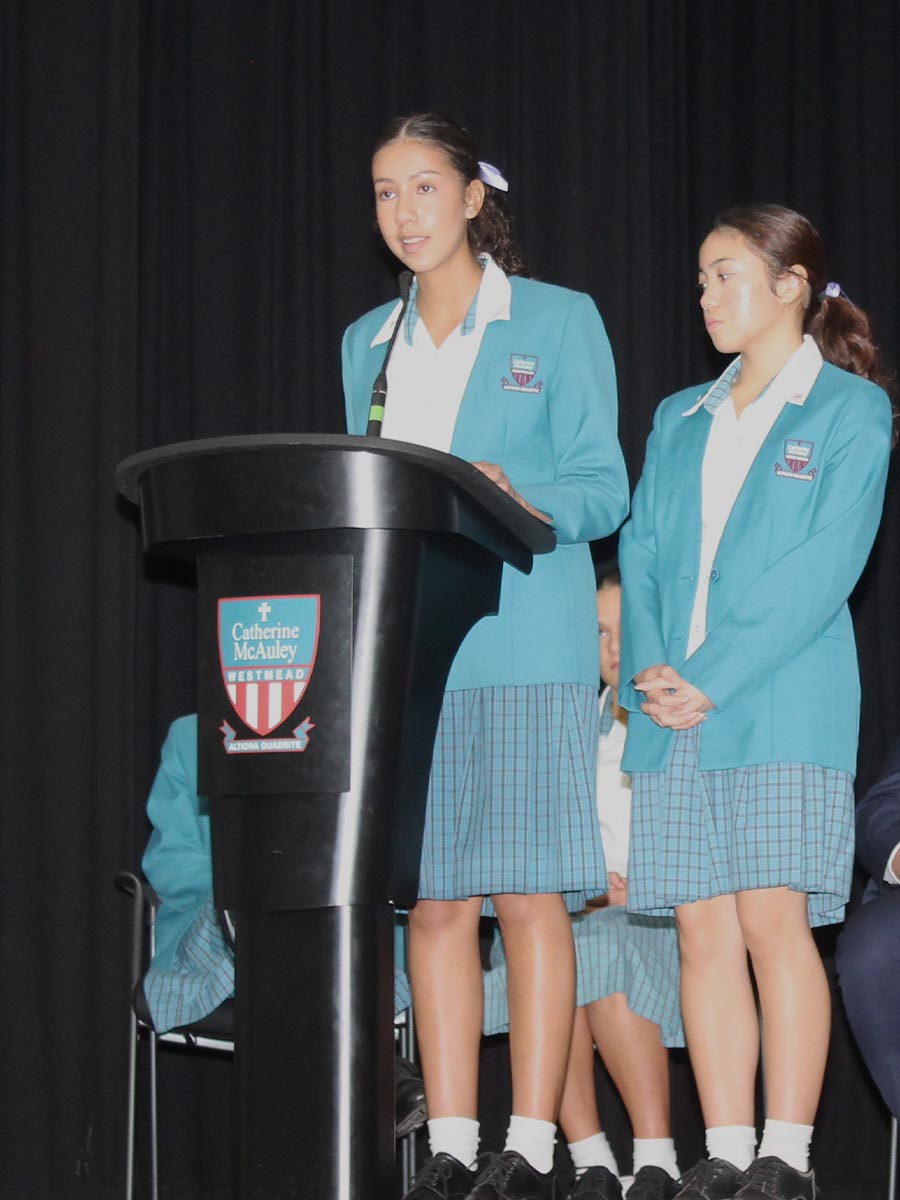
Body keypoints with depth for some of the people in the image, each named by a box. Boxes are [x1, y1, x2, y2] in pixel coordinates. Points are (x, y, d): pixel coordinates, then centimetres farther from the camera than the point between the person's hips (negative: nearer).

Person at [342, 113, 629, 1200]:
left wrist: (520, 501, -22)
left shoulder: (558, 321, 4)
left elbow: (602, 488, -2)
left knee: (527, 893, -6)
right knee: (433, 901, 2)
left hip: (525, 649, -4)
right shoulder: (367, 343, 18)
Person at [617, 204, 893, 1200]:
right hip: (674, 711, 5)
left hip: (782, 702, -5)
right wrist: (649, 670, -6)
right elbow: (641, 554, 13)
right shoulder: (678, 419, 20)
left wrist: (712, 680, -14)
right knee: (704, 933, 1)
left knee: (774, 922, -10)